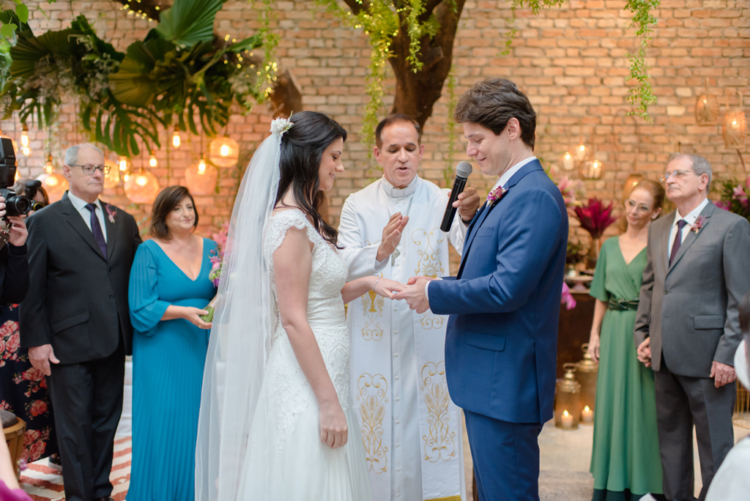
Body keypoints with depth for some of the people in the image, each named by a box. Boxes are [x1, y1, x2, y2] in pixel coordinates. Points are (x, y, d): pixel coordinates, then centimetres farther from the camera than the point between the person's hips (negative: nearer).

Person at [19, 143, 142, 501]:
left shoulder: (123, 221, 10)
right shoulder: (45, 222, -3)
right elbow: (32, 288, -4)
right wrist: (36, 341, -9)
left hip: (113, 340, 5)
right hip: (69, 344, -4)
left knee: (106, 422, 14)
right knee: (75, 426, 4)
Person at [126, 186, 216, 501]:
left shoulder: (210, 248, 9)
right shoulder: (149, 251, -5)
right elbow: (141, 307, -10)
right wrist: (183, 312, -21)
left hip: (203, 349, 4)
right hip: (163, 353, -4)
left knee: (199, 422, 6)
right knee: (163, 424, -1)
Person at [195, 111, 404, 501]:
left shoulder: (303, 218, 12)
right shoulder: (291, 223, -16)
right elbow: (293, 320, -20)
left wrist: (366, 284, 5)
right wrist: (329, 402, -20)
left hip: (323, 371, 9)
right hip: (305, 381, -9)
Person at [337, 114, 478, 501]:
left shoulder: (442, 201, 2)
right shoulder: (358, 205, 5)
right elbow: (343, 266, -9)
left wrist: (469, 218, -36)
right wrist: (380, 252, -29)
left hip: (428, 339, -1)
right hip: (374, 341, 1)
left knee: (432, 429, -1)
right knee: (377, 437, 4)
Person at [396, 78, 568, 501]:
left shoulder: (535, 196, -18)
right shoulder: (507, 193, 14)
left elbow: (507, 289, -24)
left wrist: (434, 294, -12)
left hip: (505, 382, -10)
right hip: (490, 381, 10)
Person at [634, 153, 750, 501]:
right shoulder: (658, 229, 14)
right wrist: (642, 334, 11)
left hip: (706, 355, -6)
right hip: (665, 355, 7)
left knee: (714, 442, 4)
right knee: (671, 436, 15)